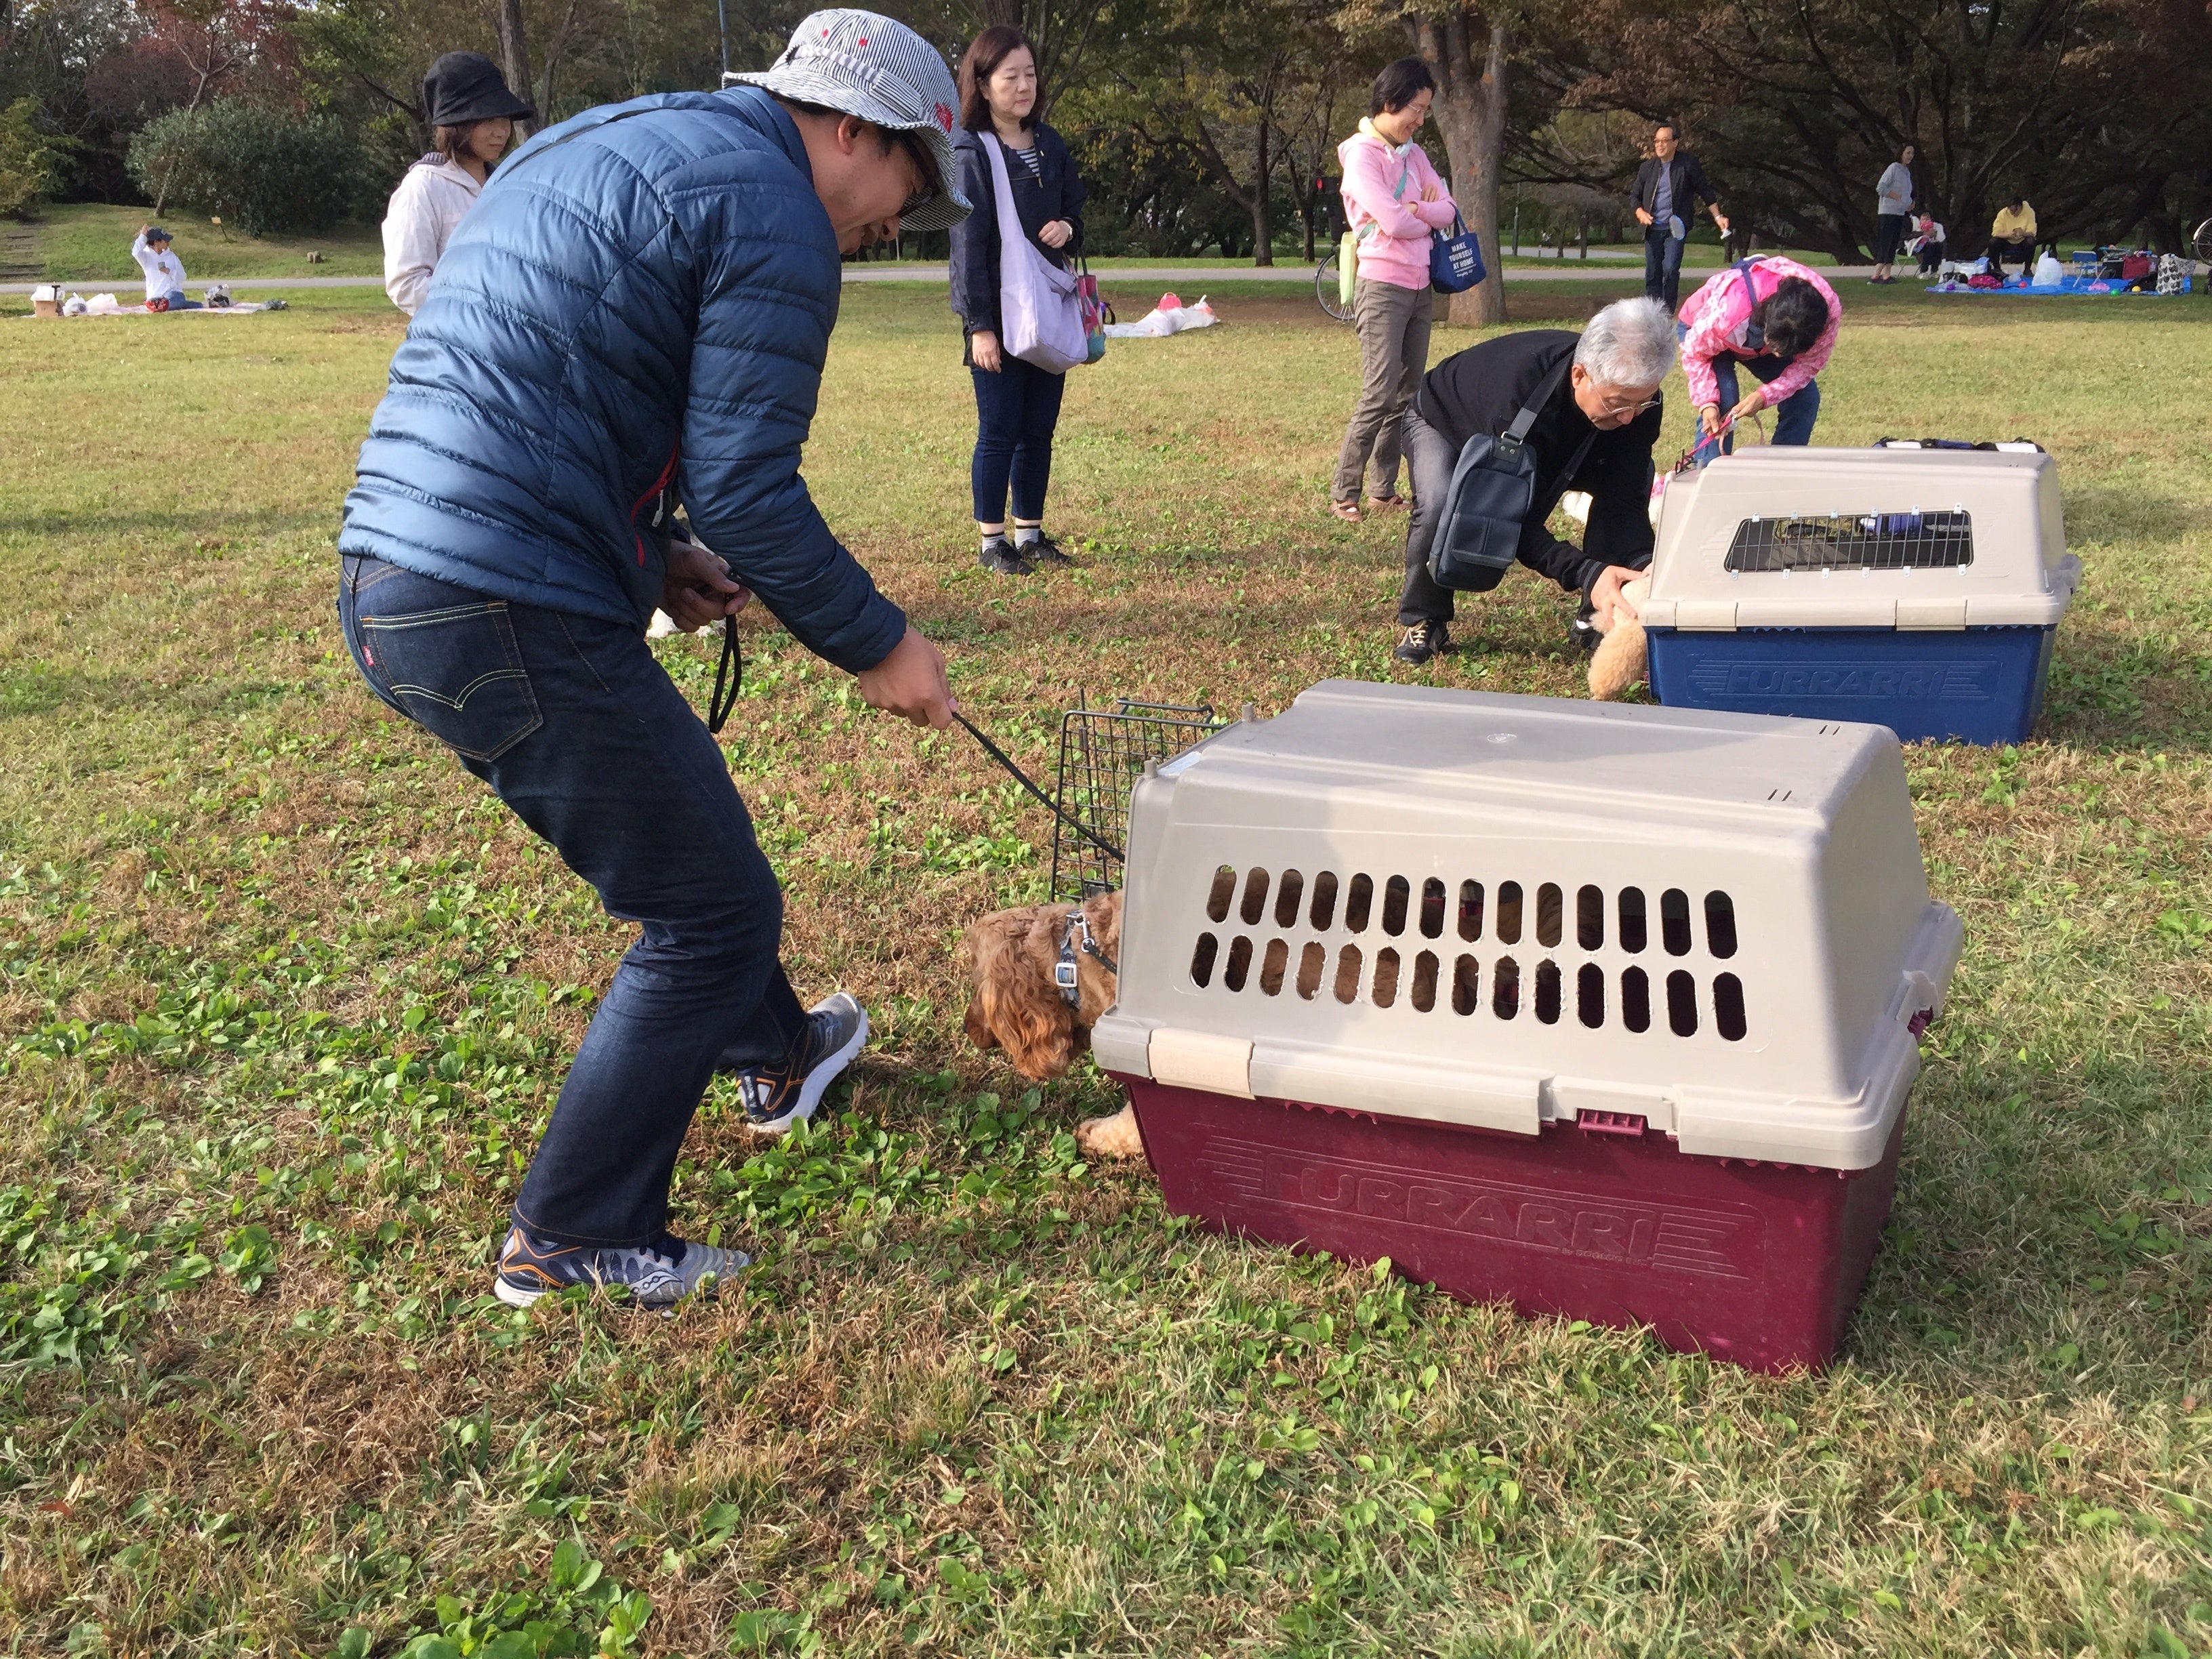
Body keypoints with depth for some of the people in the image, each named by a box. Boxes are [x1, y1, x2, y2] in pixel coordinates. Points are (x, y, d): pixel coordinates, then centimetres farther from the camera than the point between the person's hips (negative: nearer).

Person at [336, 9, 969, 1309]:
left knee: (680, 823, 28)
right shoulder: (775, 212, -8)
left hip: (388, 587, 10)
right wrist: (877, 645, 0)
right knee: (709, 910, 5)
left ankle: (776, 1056, 51)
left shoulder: (591, 145, 22)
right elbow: (745, 487, -14)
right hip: (515, 623, -10)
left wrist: (650, 554, 17)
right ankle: (574, 1239, 16)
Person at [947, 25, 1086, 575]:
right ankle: (992, 543, 8)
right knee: (999, 432, -1)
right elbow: (968, 243, -14)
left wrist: (1067, 229, -7)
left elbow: (1075, 213, 18)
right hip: (998, 315, -6)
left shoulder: (1052, 146, 9)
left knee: (1039, 430, 10)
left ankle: (1031, 533, 20)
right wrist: (979, 326, -18)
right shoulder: (971, 153, -10)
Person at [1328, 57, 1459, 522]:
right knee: (1380, 394, -14)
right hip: (1382, 286, -8)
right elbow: (1393, 222, -18)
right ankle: (1343, 494, -8)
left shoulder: (1413, 154, 14)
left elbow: (1448, 209, 8)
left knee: (1408, 394, 6)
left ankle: (1383, 490, 11)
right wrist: (1428, 221, 1)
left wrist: (1415, 211, -10)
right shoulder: (1363, 155, -10)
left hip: (1420, 287, 8)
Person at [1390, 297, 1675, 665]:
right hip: (1444, 423, -5)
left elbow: (1625, 499, -26)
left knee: (1633, 479, -17)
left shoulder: (1637, 395, -30)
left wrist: (1643, 562, -46)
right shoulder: (1519, 388, -46)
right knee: (1440, 505, -37)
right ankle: (1423, 621, -11)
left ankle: (1597, 620, -4)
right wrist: (1585, 573, -55)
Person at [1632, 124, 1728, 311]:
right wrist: (1640, 212, -3)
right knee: (1652, 275, 5)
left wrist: (1718, 216, 2)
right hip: (1653, 229, 4)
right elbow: (1635, 196, 17)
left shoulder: (1688, 163, -1)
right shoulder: (1648, 167, 8)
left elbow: (1705, 191, 6)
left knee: (1670, 270, -17)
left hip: (1676, 228, -4)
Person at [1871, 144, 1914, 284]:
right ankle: (1876, 275, -16)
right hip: (1887, 213, -9)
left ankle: (1887, 274, 9)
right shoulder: (1893, 168, -9)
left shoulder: (1907, 172, 16)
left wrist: (1910, 204, 8)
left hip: (1900, 213, 9)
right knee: (1884, 244, -13)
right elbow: (1880, 188, -16)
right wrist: (1898, 197, -17)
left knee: (1893, 246, 7)